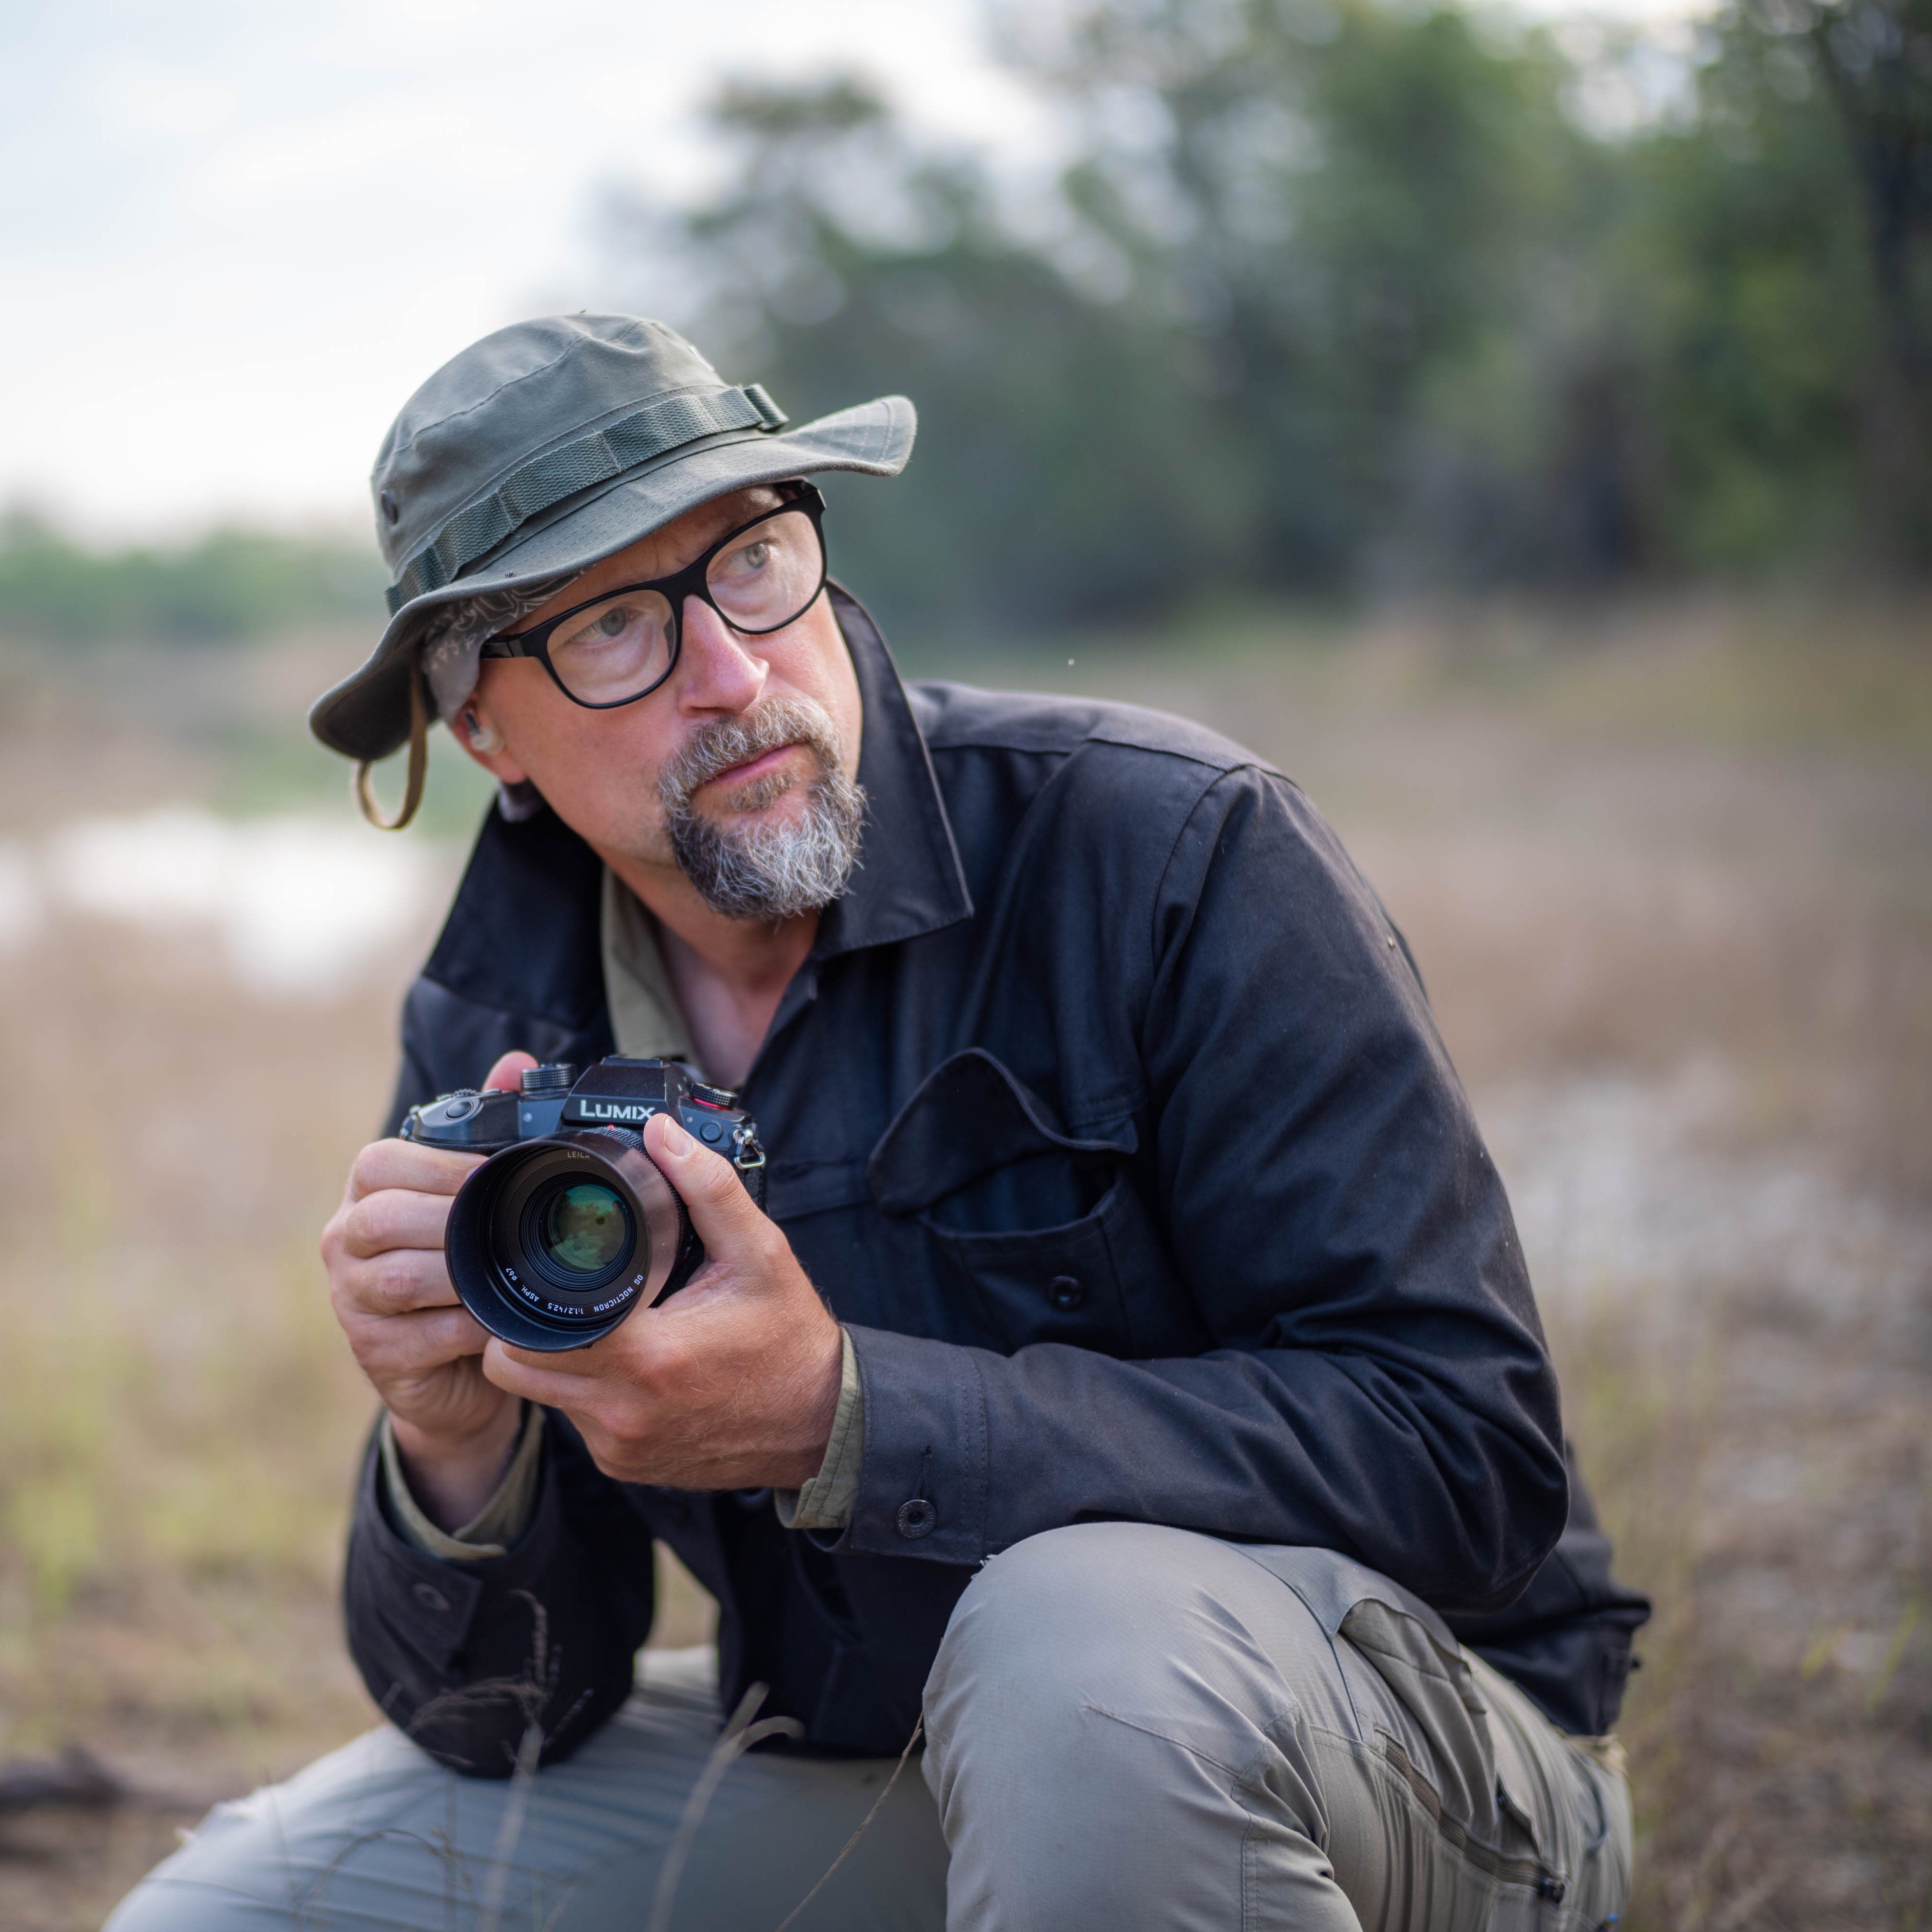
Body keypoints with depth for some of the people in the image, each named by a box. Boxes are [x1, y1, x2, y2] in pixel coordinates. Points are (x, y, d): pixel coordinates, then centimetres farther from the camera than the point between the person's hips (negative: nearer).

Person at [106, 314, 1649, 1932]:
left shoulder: (1175, 852, -19)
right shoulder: (490, 1031, -3)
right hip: (863, 1764, 5)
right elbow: (505, 1715, -2)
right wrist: (455, 1443, -26)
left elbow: (1465, 1454, -25)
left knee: (1086, 1636, -38)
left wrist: (837, 1417, -31)